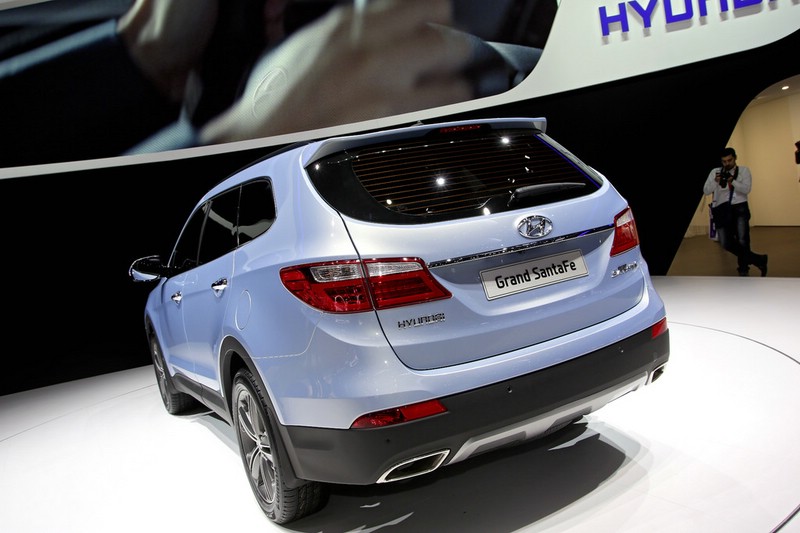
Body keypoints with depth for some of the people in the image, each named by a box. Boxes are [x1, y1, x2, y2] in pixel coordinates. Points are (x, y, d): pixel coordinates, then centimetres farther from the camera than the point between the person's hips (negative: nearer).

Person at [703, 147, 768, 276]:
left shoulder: (744, 170, 6)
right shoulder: (715, 172, 8)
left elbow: (747, 189, -8)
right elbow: (706, 191, 0)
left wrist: (732, 181, -23)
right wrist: (715, 182, -20)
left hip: (739, 207, -1)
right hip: (722, 209, 2)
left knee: (742, 240, -11)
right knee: (726, 243, -5)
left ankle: (743, 269, 9)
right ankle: (757, 260, 12)